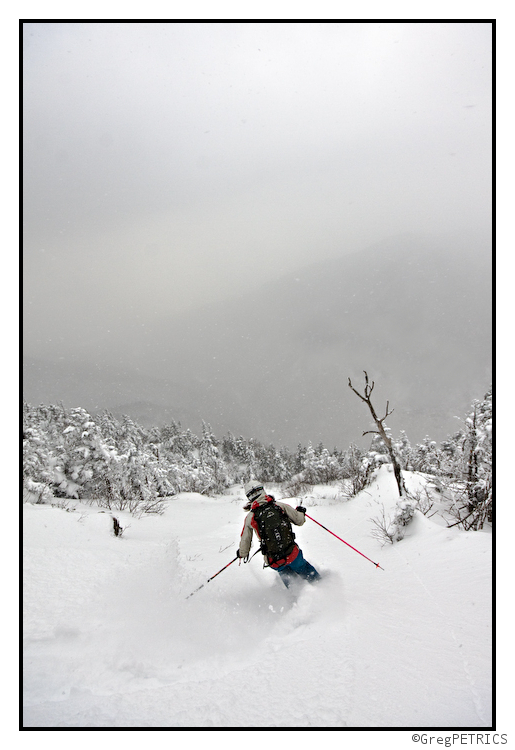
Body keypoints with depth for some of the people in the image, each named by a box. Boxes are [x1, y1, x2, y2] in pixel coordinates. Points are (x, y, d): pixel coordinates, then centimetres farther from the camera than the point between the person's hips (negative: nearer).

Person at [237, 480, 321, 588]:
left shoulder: (250, 517, -7)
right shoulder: (280, 506, -7)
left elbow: (245, 540, 4)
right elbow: (299, 521, 1)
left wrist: (242, 553, 26)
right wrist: (301, 511, 25)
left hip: (275, 562, 0)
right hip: (293, 554, 0)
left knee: (285, 573, 32)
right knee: (304, 569, 28)